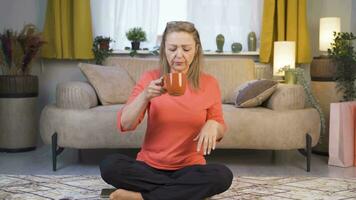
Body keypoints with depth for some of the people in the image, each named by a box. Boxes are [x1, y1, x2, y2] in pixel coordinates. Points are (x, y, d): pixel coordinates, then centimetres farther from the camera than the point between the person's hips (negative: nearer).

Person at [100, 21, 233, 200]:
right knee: (109, 165, -28)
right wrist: (145, 96, -28)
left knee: (223, 175, -31)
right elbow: (124, 125, -11)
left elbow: (220, 129, 7)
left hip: (189, 168, 1)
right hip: (149, 166, 0)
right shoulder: (150, 78, -4)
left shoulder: (209, 83, -1)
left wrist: (213, 125, -17)